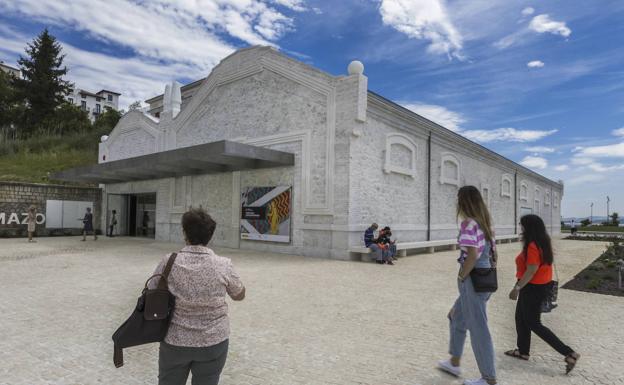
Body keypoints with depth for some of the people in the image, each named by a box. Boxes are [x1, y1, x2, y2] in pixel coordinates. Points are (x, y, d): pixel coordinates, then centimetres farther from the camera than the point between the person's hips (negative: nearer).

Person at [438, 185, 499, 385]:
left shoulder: (468, 223, -17)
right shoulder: (485, 223, 10)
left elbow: (472, 256, -25)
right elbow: (494, 255, 13)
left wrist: (461, 277, -12)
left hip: (473, 281, -10)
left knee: (478, 329, 4)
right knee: (456, 317, 23)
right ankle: (454, 363, 35)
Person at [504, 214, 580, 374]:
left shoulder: (532, 246, -23)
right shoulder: (543, 243, 6)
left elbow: (531, 270, -25)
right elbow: (541, 265, 12)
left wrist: (517, 288, -19)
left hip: (532, 288, -10)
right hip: (541, 286, 10)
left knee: (533, 324, 2)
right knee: (521, 318, 19)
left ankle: (569, 353, 5)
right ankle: (523, 351, 30)